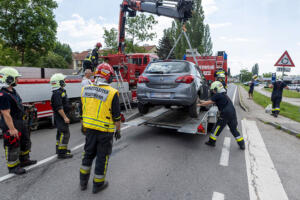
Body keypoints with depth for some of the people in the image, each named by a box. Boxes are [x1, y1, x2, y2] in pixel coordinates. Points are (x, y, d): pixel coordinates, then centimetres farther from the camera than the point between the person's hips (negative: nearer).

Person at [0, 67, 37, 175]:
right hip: (11, 125, -10)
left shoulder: (13, 91, 9)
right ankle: (13, 167, 20)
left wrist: (23, 121, 20)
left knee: (26, 142, 21)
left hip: (21, 123, 10)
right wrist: (12, 129, -25)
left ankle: (24, 160, 38)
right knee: (13, 146, 4)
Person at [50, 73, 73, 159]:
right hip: (61, 116, -11)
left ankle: (59, 148, 33)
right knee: (65, 133, -8)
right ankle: (62, 153, -2)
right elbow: (59, 107, -25)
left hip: (61, 116, 11)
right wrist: (65, 117, -24)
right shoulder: (57, 93, -19)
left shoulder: (60, 91, 14)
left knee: (61, 133, 20)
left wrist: (65, 116, 24)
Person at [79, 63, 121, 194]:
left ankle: (83, 182, 36)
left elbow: (82, 111, 10)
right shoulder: (112, 93, -17)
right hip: (105, 131, -5)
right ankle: (98, 184, 27)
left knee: (88, 154, 22)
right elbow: (116, 117, -11)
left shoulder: (85, 90, 0)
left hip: (89, 128, 5)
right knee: (102, 157, 12)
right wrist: (118, 130, 2)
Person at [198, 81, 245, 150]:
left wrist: (199, 105, 8)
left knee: (218, 128, 6)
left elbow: (209, 103, -4)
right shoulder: (224, 95, 22)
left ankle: (211, 142, 17)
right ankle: (242, 144, 21)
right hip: (233, 114, 8)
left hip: (225, 114, -8)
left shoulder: (217, 95, -6)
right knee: (234, 129, 17)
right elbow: (211, 101, 26)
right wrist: (202, 101, 29)